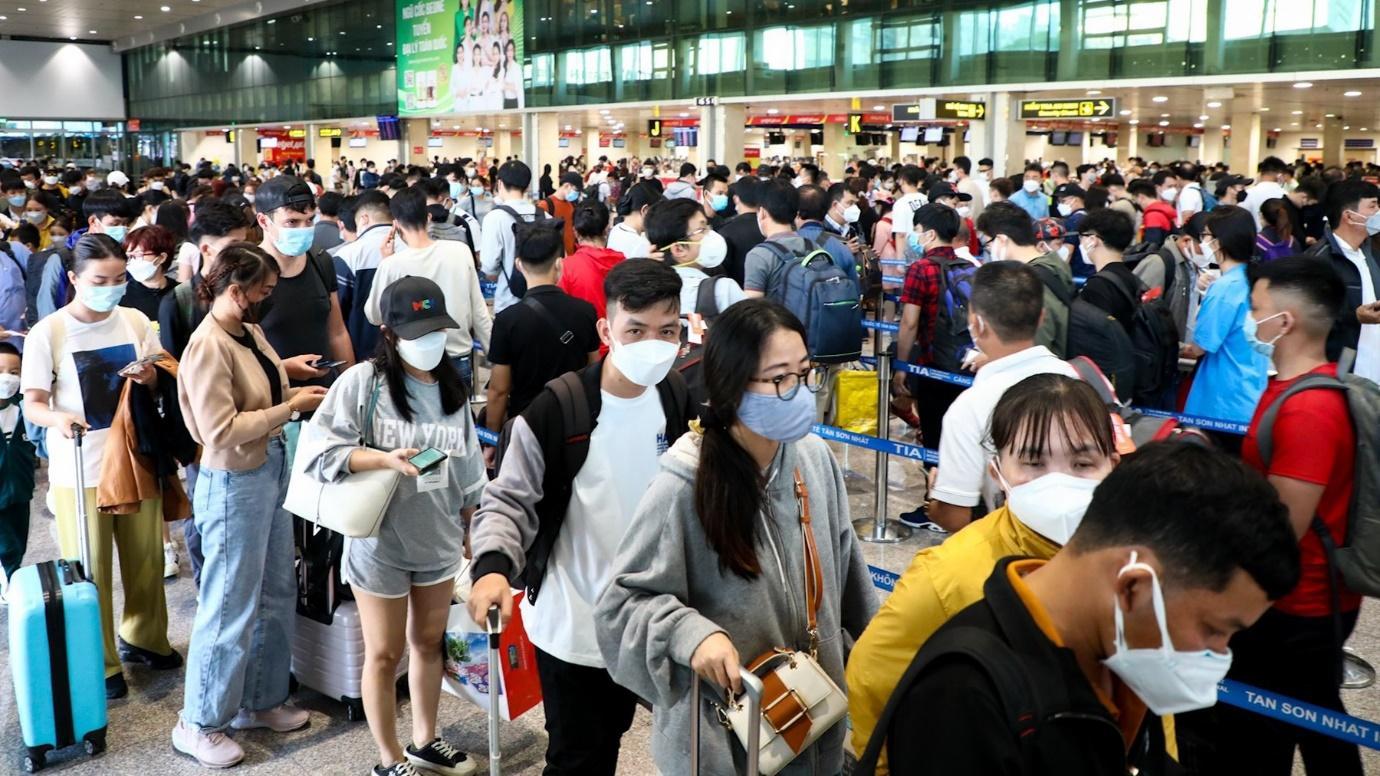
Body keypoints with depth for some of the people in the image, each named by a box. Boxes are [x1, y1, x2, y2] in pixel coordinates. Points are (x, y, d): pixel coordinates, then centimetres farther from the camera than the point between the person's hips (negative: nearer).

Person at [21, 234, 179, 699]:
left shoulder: (136, 322, -1)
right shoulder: (48, 333, -11)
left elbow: (166, 382, 9)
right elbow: (32, 404, -8)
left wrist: (152, 378, -15)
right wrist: (58, 417, -31)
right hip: (79, 468, -3)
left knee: (146, 558, 13)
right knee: (90, 569, 5)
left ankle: (143, 637, 35)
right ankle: (100, 662, 20)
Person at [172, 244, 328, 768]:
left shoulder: (250, 331, 4)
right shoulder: (208, 346, -20)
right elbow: (221, 431, -25)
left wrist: (297, 394, -3)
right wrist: (292, 407, -20)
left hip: (272, 473, 9)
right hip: (235, 485, -9)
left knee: (276, 596, 19)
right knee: (230, 607, 4)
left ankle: (260, 701, 36)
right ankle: (199, 724, 21)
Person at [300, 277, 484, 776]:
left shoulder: (452, 388, 1)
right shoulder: (362, 381, -15)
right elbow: (315, 449, -18)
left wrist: (470, 531, 14)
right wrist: (384, 459, -28)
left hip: (439, 540, 5)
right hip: (380, 543, -4)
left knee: (429, 642, 18)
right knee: (385, 654, 9)